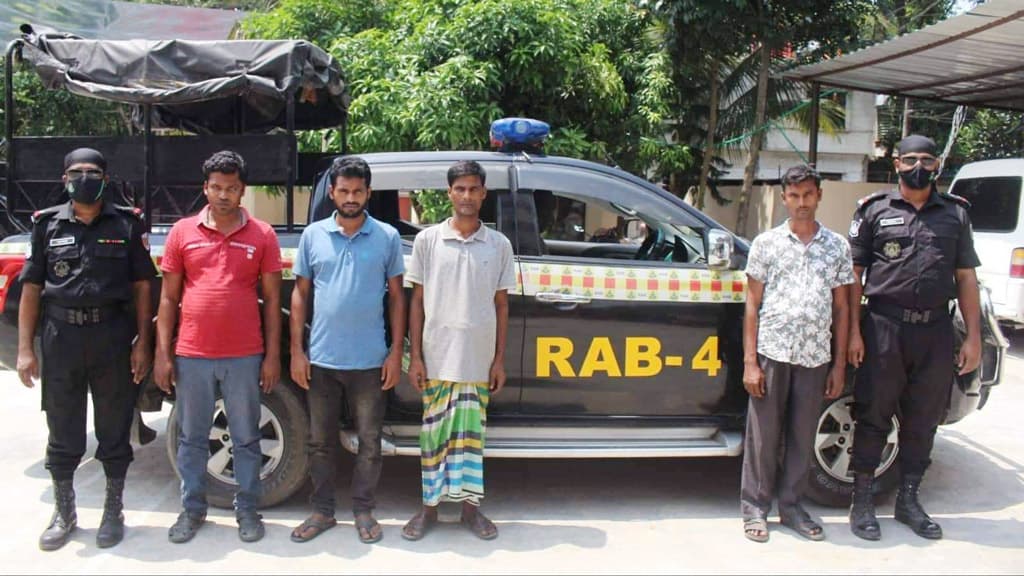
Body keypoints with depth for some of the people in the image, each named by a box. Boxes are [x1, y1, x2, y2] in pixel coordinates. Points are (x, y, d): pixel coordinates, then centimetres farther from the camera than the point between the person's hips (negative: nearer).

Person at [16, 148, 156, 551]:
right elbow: (32, 288, 6)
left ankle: (113, 512, 24)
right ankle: (64, 514, 28)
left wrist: (143, 343, -5)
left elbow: (142, 287, 2)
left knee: (114, 430, 9)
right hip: (60, 337, 2)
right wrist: (25, 349, 0)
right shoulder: (48, 225, 6)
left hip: (112, 336, -1)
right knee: (63, 434, 12)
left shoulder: (127, 225, 2)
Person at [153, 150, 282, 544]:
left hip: (244, 357, -1)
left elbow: (271, 300, 3)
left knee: (246, 438, 9)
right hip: (191, 356, 1)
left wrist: (272, 355, -1)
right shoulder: (182, 232, 4)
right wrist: (162, 355, 1)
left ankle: (247, 509, 23)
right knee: (192, 438, 13)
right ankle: (192, 508, 28)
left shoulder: (262, 235, 1)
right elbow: (168, 297, 6)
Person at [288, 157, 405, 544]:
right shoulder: (313, 235, 4)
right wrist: (296, 351, 1)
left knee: (369, 442, 8)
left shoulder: (388, 237, 0)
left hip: (370, 362, -1)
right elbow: (300, 293, 7)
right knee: (321, 442, 12)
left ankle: (363, 511, 24)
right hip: (321, 360, 1)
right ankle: (322, 511, 27)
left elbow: (396, 297, 3)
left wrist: (396, 352, -3)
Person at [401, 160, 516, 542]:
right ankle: (429, 506, 20)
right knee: (435, 433, 7)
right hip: (437, 358, -1)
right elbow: (417, 301, 3)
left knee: (471, 434, 9)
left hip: (478, 361, 1)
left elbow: (501, 305, 8)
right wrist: (415, 356, -2)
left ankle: (470, 506, 21)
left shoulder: (499, 245, 5)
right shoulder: (428, 240, 1)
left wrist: (499, 360, 4)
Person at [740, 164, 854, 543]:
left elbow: (841, 308, 10)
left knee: (802, 436, 10)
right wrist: (749, 361, -5)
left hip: (815, 357, 2)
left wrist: (839, 364, 5)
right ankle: (755, 507, 16)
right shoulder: (766, 242, 4)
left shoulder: (837, 246, 8)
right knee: (763, 435, 4)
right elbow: (752, 305, 2)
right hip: (772, 352, -2)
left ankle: (792, 506, 24)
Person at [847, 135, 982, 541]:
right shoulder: (875, 210, 4)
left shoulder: (955, 213, 12)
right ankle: (862, 501, 14)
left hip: (936, 329, 3)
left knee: (923, 419, 10)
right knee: (874, 415, 2)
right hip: (885, 326, -3)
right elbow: (854, 274, 2)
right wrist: (853, 330, -6)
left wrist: (973, 337, 6)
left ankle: (908, 500, 25)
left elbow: (966, 277, 12)